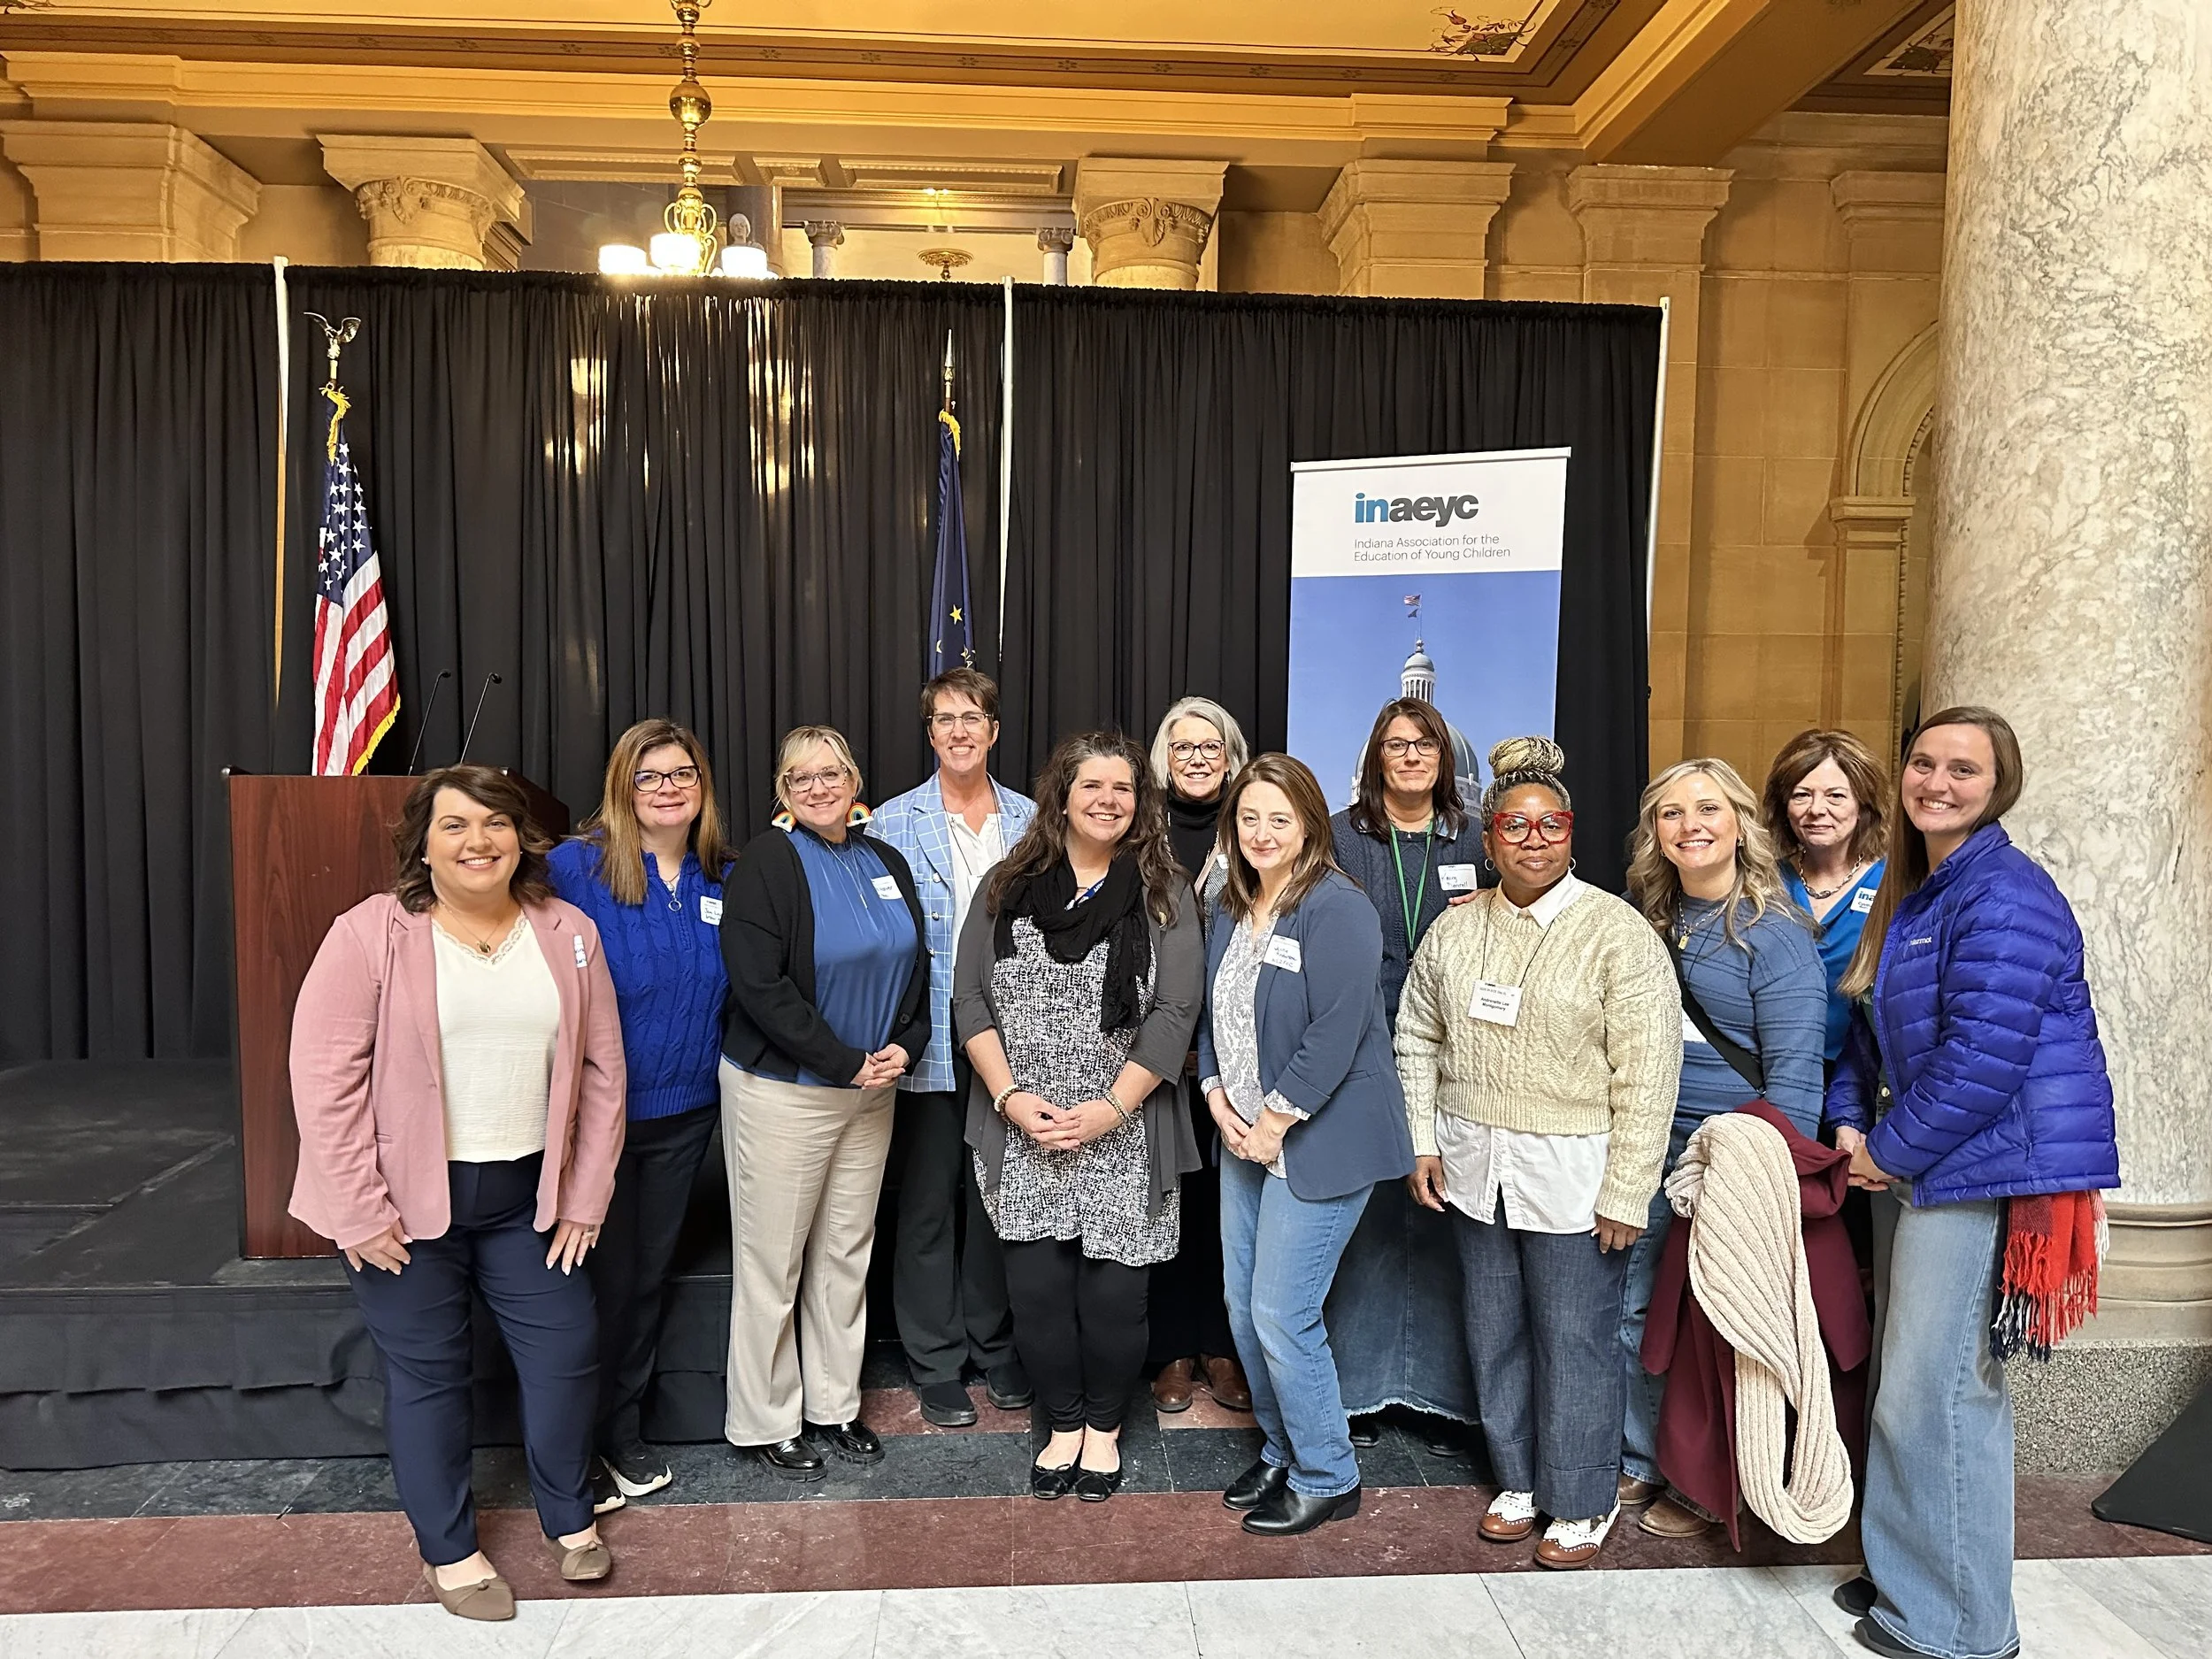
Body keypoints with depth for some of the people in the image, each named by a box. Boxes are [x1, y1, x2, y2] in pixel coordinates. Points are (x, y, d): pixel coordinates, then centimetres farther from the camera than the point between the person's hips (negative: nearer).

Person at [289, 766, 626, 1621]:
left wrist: (585, 1198, 3)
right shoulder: (371, 934, -11)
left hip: (528, 1197, 4)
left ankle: (570, 1518, 34)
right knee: (428, 1371, 8)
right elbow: (324, 1075, -12)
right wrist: (360, 1212, -13)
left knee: (567, 1352, 9)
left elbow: (602, 1069, 4)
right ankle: (447, 1551, 30)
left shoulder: (569, 934, 1)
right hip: (406, 1204, -3)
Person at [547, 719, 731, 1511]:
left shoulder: (723, 880, 2)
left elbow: (744, 984, 11)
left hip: (684, 1112, 5)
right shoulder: (574, 867, -14)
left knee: (649, 1274, 18)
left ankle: (623, 1431, 36)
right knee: (599, 1280, 7)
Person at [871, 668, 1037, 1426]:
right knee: (929, 1203, 8)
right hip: (931, 1044, -2)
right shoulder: (893, 823, -2)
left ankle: (995, 1348, 30)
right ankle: (936, 1363, 23)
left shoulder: (1033, 821, 6)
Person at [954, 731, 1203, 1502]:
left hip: (1124, 1137, -1)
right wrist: (1008, 1095, -8)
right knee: (1036, 1288, 3)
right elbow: (970, 996, 3)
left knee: (1112, 1292, 3)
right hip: (1024, 1135, 2)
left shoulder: (1163, 895, -1)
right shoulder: (1009, 887, 5)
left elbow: (1174, 1013, -7)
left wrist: (1112, 1108, -15)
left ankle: (1104, 1429, 27)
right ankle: (1063, 1424, 26)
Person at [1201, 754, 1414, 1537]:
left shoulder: (1337, 909, -16)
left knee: (1282, 1314, -4)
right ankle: (1281, 1451, 35)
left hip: (1316, 1142, -8)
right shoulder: (1231, 911, 9)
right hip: (1245, 1139, 8)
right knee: (1244, 1307, 14)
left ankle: (1327, 1478, 17)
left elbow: (1336, 1033, -21)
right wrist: (1218, 1099, -1)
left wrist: (1274, 1121, -17)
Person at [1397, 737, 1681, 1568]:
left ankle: (1584, 1502, 26)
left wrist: (1626, 1192, -14)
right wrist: (1422, 1142, 5)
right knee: (1494, 1335, 16)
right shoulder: (1453, 930, 4)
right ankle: (1519, 1480, 36)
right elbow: (1418, 1039, 12)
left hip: (1572, 1176, -5)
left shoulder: (1618, 931, -12)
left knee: (1574, 1342, 5)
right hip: (1475, 1169, 5)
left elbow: (1648, 1072, -13)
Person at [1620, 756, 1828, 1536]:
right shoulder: (1649, 919, 6)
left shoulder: (1774, 934, -13)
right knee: (1636, 1311, 13)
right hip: (1653, 1147, 6)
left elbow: (1794, 1073, -16)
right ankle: (1643, 1463, 31)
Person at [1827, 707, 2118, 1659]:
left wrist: (1893, 1149, -12)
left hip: (1985, 1175, -10)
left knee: (1935, 1393, -2)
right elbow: (1872, 1027, 18)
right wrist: (1849, 1124, 4)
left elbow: (1982, 1058, -23)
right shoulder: (1912, 892, 13)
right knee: (1906, 1385, 18)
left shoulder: (2004, 899, -17)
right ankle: (1906, 1575, 33)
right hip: (1913, 1169, 10)